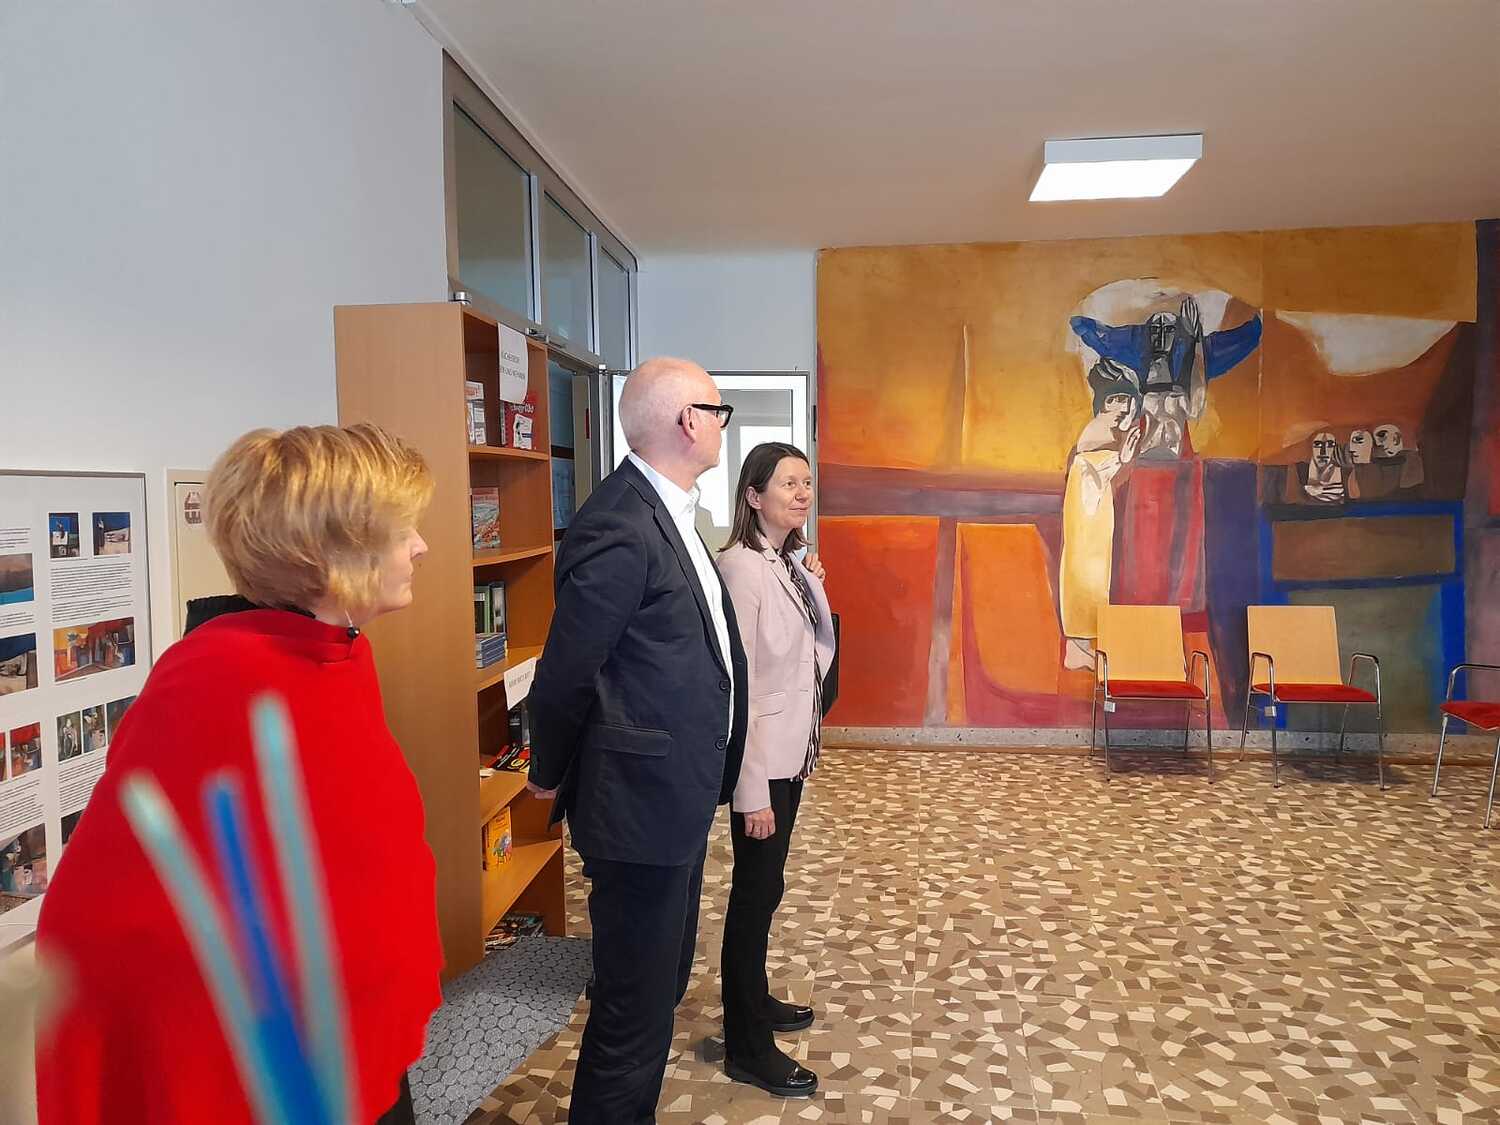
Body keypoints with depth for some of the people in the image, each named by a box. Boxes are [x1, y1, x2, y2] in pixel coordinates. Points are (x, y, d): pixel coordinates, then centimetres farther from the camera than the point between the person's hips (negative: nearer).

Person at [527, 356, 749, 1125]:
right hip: (642, 804, -10)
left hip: (677, 798, 10)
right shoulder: (620, 529, -24)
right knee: (635, 1009, 7)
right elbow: (565, 674, -18)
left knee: (659, 987, 23)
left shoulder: (666, 512, 8)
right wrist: (551, 776, -2)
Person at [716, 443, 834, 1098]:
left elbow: (818, 654, 10)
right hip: (761, 763, -8)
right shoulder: (742, 567, -19)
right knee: (757, 892, 3)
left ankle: (753, 1001, 38)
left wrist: (814, 587, -4)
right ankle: (748, 1047, 19)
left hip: (789, 754, 8)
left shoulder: (788, 563, 6)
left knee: (763, 887, 20)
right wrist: (752, 792, -21)